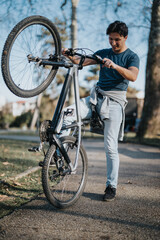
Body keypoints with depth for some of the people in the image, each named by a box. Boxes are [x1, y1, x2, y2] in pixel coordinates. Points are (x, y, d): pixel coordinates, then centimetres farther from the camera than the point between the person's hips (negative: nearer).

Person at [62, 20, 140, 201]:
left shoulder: (132, 57, 3)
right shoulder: (103, 53, 16)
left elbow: (133, 76, -18)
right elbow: (81, 62, 6)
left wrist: (115, 66, -35)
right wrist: (70, 56, -15)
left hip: (114, 101, -4)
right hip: (96, 97, 4)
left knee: (110, 147, -6)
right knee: (68, 113, -23)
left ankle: (111, 186, 6)